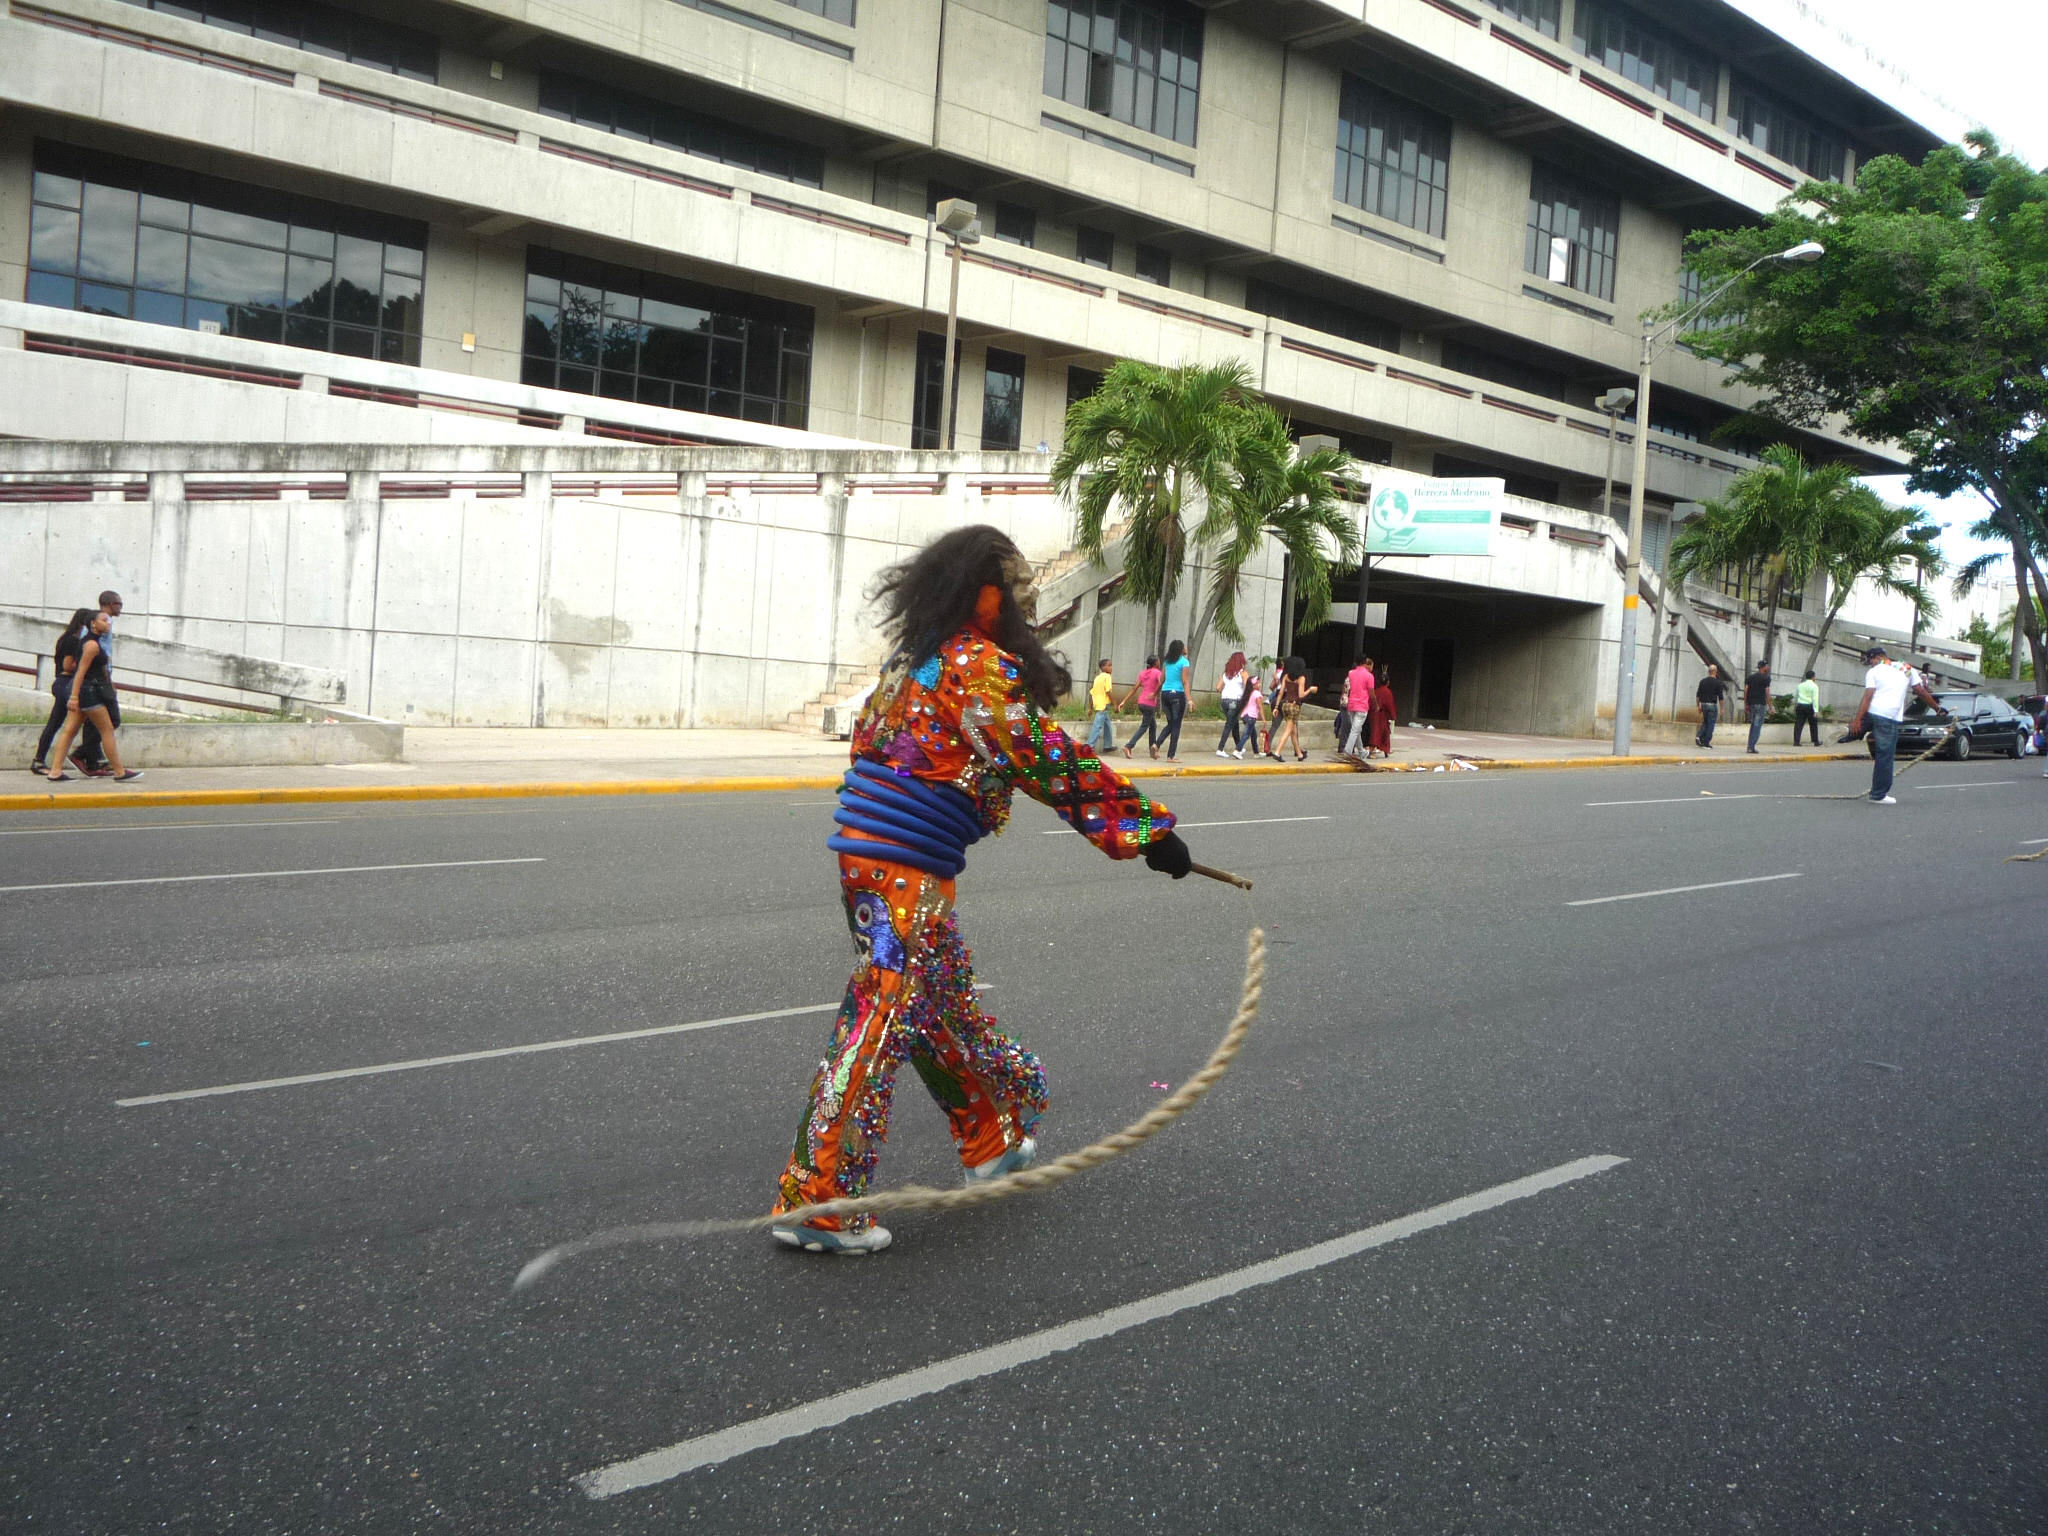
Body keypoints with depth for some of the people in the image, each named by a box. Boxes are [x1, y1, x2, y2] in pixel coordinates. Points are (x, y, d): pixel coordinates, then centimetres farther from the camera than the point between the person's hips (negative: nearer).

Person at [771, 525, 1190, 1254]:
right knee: (882, 1022, -4)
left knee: (948, 1005, 21)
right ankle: (818, 1200, 1)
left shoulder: (916, 658, 14)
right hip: (906, 872, -10)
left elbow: (867, 738, 23)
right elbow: (1050, 763, -18)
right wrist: (1147, 829, -15)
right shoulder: (982, 664, -13)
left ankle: (991, 1139, 38)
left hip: (866, 854, 10)